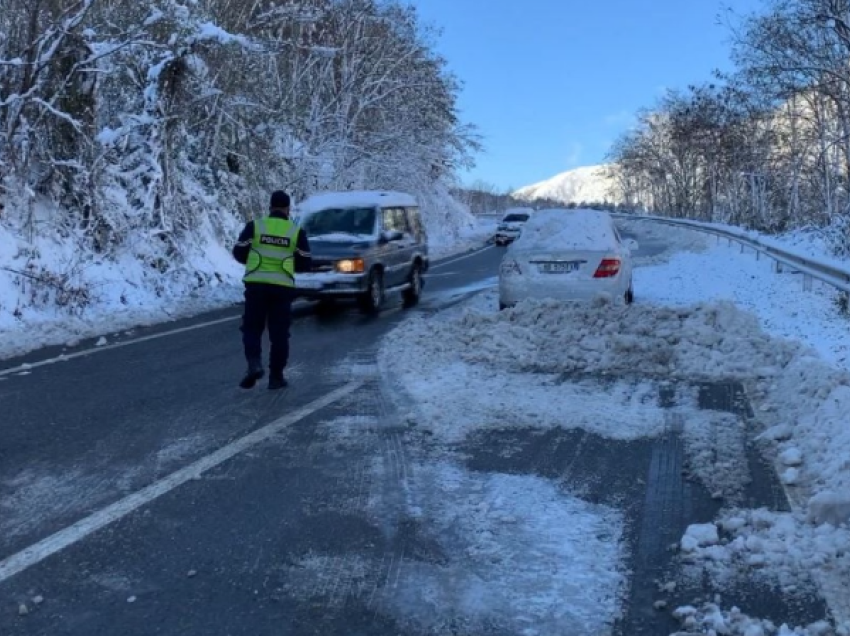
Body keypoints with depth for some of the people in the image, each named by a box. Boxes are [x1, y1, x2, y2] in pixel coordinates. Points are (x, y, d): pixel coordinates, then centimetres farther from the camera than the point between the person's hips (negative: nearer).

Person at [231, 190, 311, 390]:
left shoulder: (254, 226, 3)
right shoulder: (296, 231, 4)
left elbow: (239, 252, 4)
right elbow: (304, 264, 5)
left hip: (256, 284, 0)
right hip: (282, 286, 0)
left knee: (252, 328, 9)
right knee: (279, 333, 8)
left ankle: (254, 363, -13)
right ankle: (276, 376, 9)